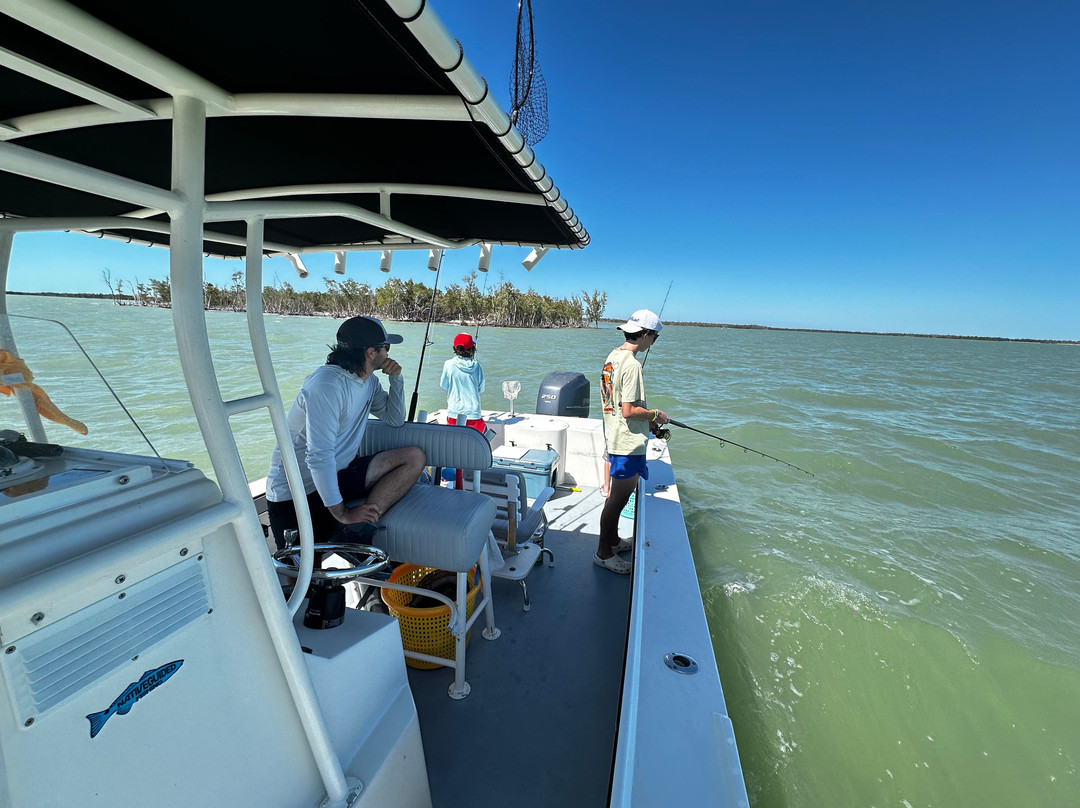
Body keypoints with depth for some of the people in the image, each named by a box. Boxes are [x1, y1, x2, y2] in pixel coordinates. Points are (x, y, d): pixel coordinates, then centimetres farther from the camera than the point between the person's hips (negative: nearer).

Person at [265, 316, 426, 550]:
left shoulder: (368, 381, 5)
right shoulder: (327, 385, -24)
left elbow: (395, 419, 14)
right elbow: (319, 456, -29)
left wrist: (396, 379, 1)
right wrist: (341, 513, -28)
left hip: (340, 472, 8)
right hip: (298, 490, -8)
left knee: (415, 457, -12)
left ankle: (362, 526, -21)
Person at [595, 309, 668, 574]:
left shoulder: (613, 356, 9)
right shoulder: (631, 364, -21)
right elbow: (628, 411, -24)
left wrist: (647, 417, 18)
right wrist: (655, 415, -8)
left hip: (614, 438, 10)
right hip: (628, 443, -10)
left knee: (617, 494, 22)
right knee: (618, 498, 2)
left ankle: (613, 540, 39)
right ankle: (603, 553, 16)